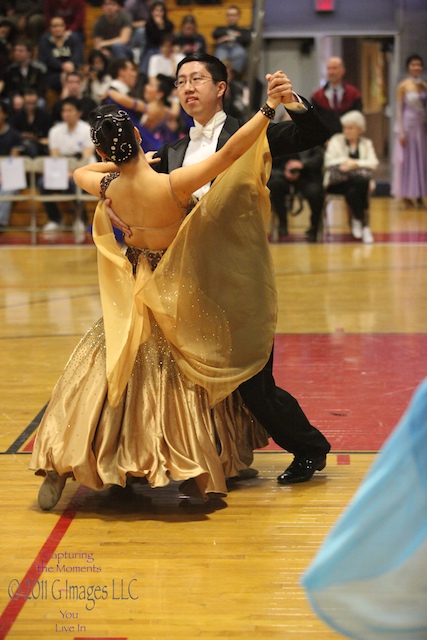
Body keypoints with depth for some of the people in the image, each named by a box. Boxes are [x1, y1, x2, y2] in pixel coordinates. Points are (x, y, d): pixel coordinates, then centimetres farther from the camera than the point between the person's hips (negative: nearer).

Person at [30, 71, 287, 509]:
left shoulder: (110, 189, -15)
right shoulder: (173, 186, -29)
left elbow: (79, 173, 9)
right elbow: (229, 154, -33)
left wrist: (121, 162, 8)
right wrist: (268, 108, -31)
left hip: (132, 292, 3)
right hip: (178, 291, -3)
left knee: (102, 371, 13)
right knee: (187, 380, 11)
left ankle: (57, 471, 14)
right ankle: (206, 478, 14)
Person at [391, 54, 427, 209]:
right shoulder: (403, 86, -6)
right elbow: (399, 109, -7)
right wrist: (401, 131, -11)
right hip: (408, 125, -5)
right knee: (407, 159, -1)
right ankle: (406, 196, 5)